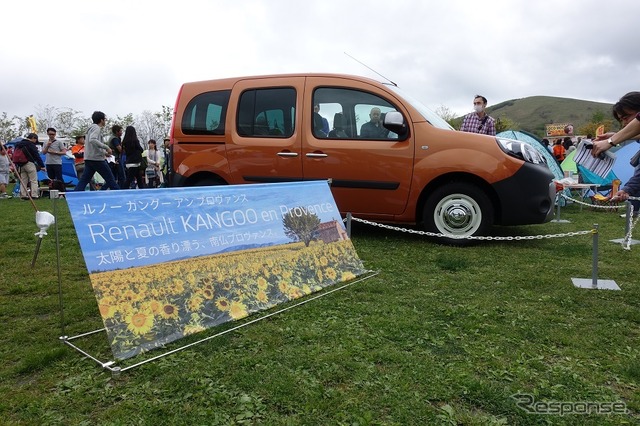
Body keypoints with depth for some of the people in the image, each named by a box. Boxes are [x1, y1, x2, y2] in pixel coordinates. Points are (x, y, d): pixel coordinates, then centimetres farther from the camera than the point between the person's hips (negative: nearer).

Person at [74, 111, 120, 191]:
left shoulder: (91, 128, 22)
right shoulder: (96, 128, -8)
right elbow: (92, 140, -27)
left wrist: (104, 152, 19)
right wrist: (106, 147, -23)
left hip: (89, 159, 9)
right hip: (97, 159, -9)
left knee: (83, 180, 5)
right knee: (110, 179, -1)